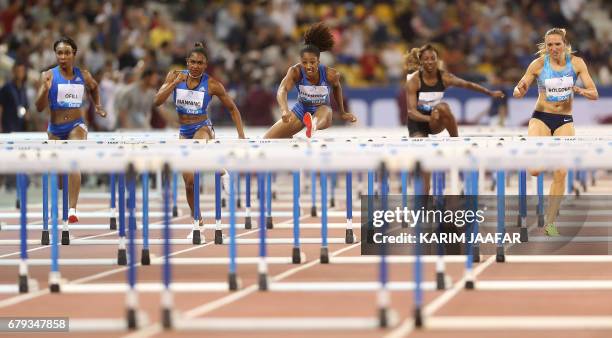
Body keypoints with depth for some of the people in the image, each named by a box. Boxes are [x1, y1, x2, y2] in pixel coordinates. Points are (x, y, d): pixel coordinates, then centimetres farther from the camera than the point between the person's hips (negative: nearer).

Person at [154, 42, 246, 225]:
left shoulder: (212, 84, -9)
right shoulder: (175, 76, -4)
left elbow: (232, 109, 2)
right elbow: (157, 101, -11)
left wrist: (241, 134, -6)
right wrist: (175, 82, -22)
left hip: (203, 127, -3)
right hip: (184, 131, 3)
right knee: (189, 181, 1)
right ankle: (196, 219, 17)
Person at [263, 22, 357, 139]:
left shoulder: (330, 74, -22)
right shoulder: (295, 71, -26)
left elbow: (337, 87, 2)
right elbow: (282, 90, -43)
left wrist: (343, 113, 13)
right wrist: (285, 110, -64)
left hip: (322, 109, -2)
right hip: (301, 110, 2)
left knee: (325, 113, -42)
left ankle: (313, 127, -82)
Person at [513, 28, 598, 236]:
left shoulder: (576, 63, -3)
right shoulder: (539, 64, -7)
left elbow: (594, 94, -3)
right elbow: (518, 92, -1)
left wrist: (581, 91, -25)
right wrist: (520, 91, -25)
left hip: (565, 121, 2)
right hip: (541, 118, -2)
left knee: (560, 174, -6)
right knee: (535, 170, -20)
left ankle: (550, 223, 6)